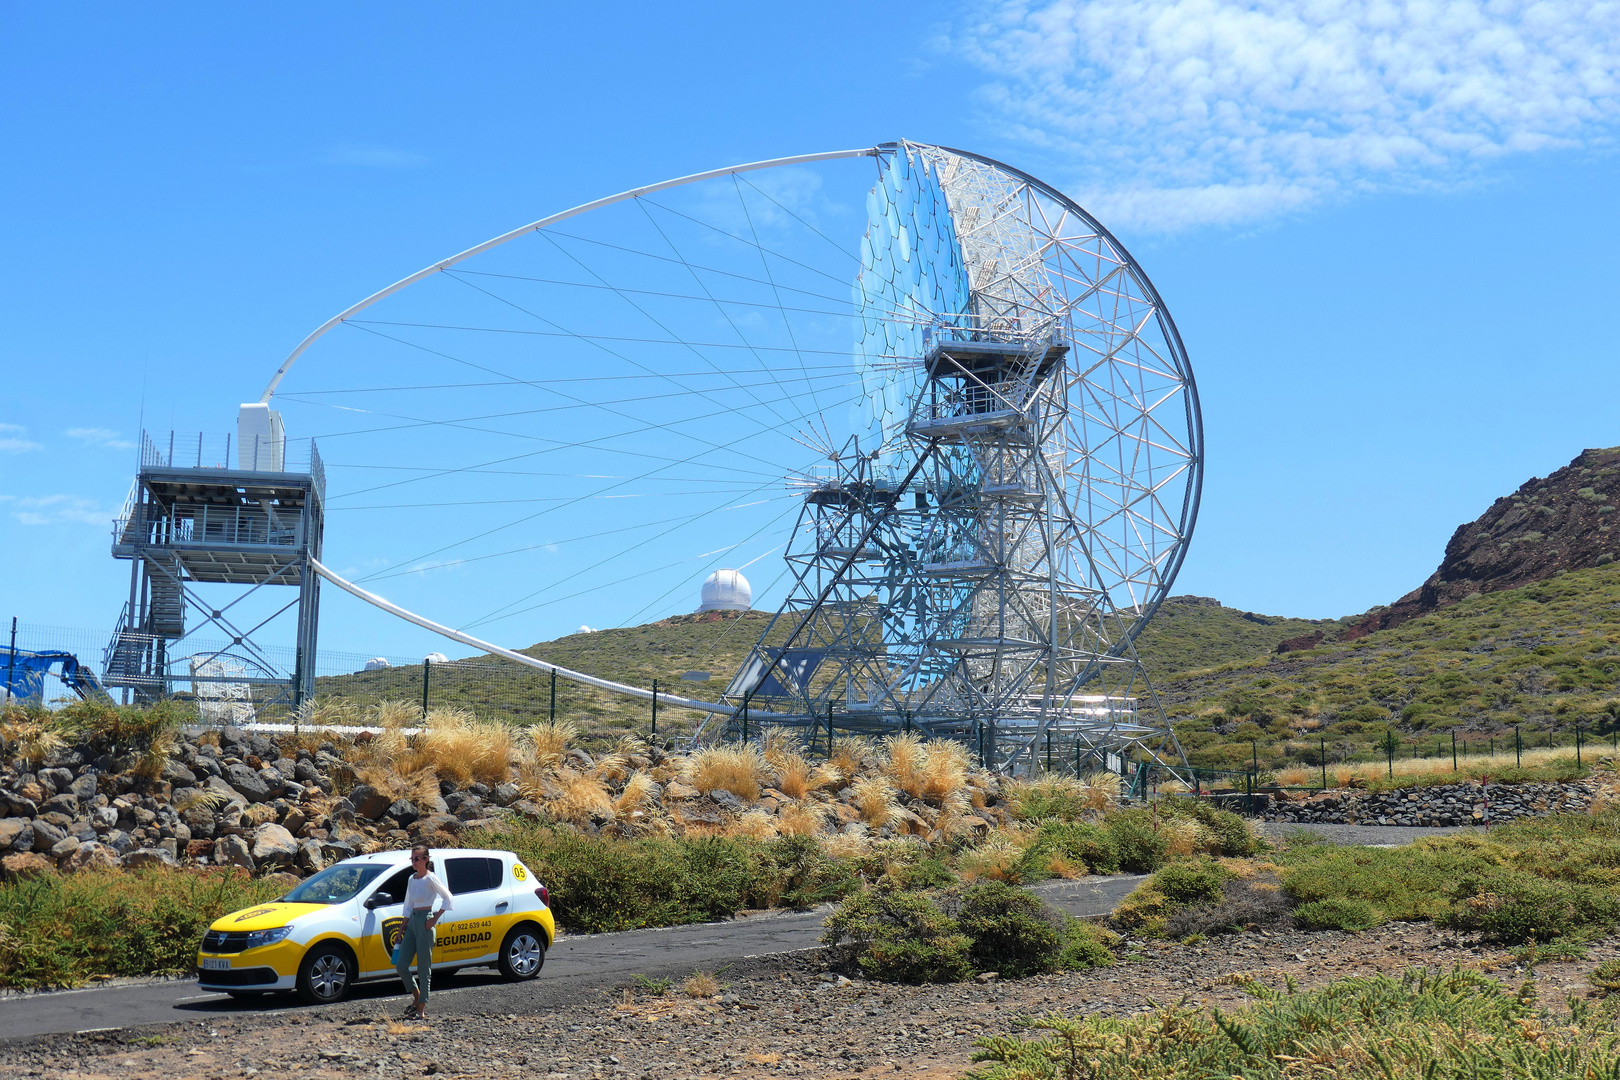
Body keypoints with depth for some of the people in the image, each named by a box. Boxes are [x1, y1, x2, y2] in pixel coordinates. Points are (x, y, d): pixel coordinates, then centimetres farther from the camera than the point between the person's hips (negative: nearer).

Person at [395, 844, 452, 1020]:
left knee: (423, 968, -3)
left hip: (425, 921, -8)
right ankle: (417, 997, 22)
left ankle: (421, 1008, 3)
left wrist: (435, 918, -14)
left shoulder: (430, 878, -8)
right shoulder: (411, 879, 13)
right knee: (400, 965, 4)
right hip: (412, 921, 8)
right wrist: (402, 931, 16)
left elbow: (447, 898, -11)